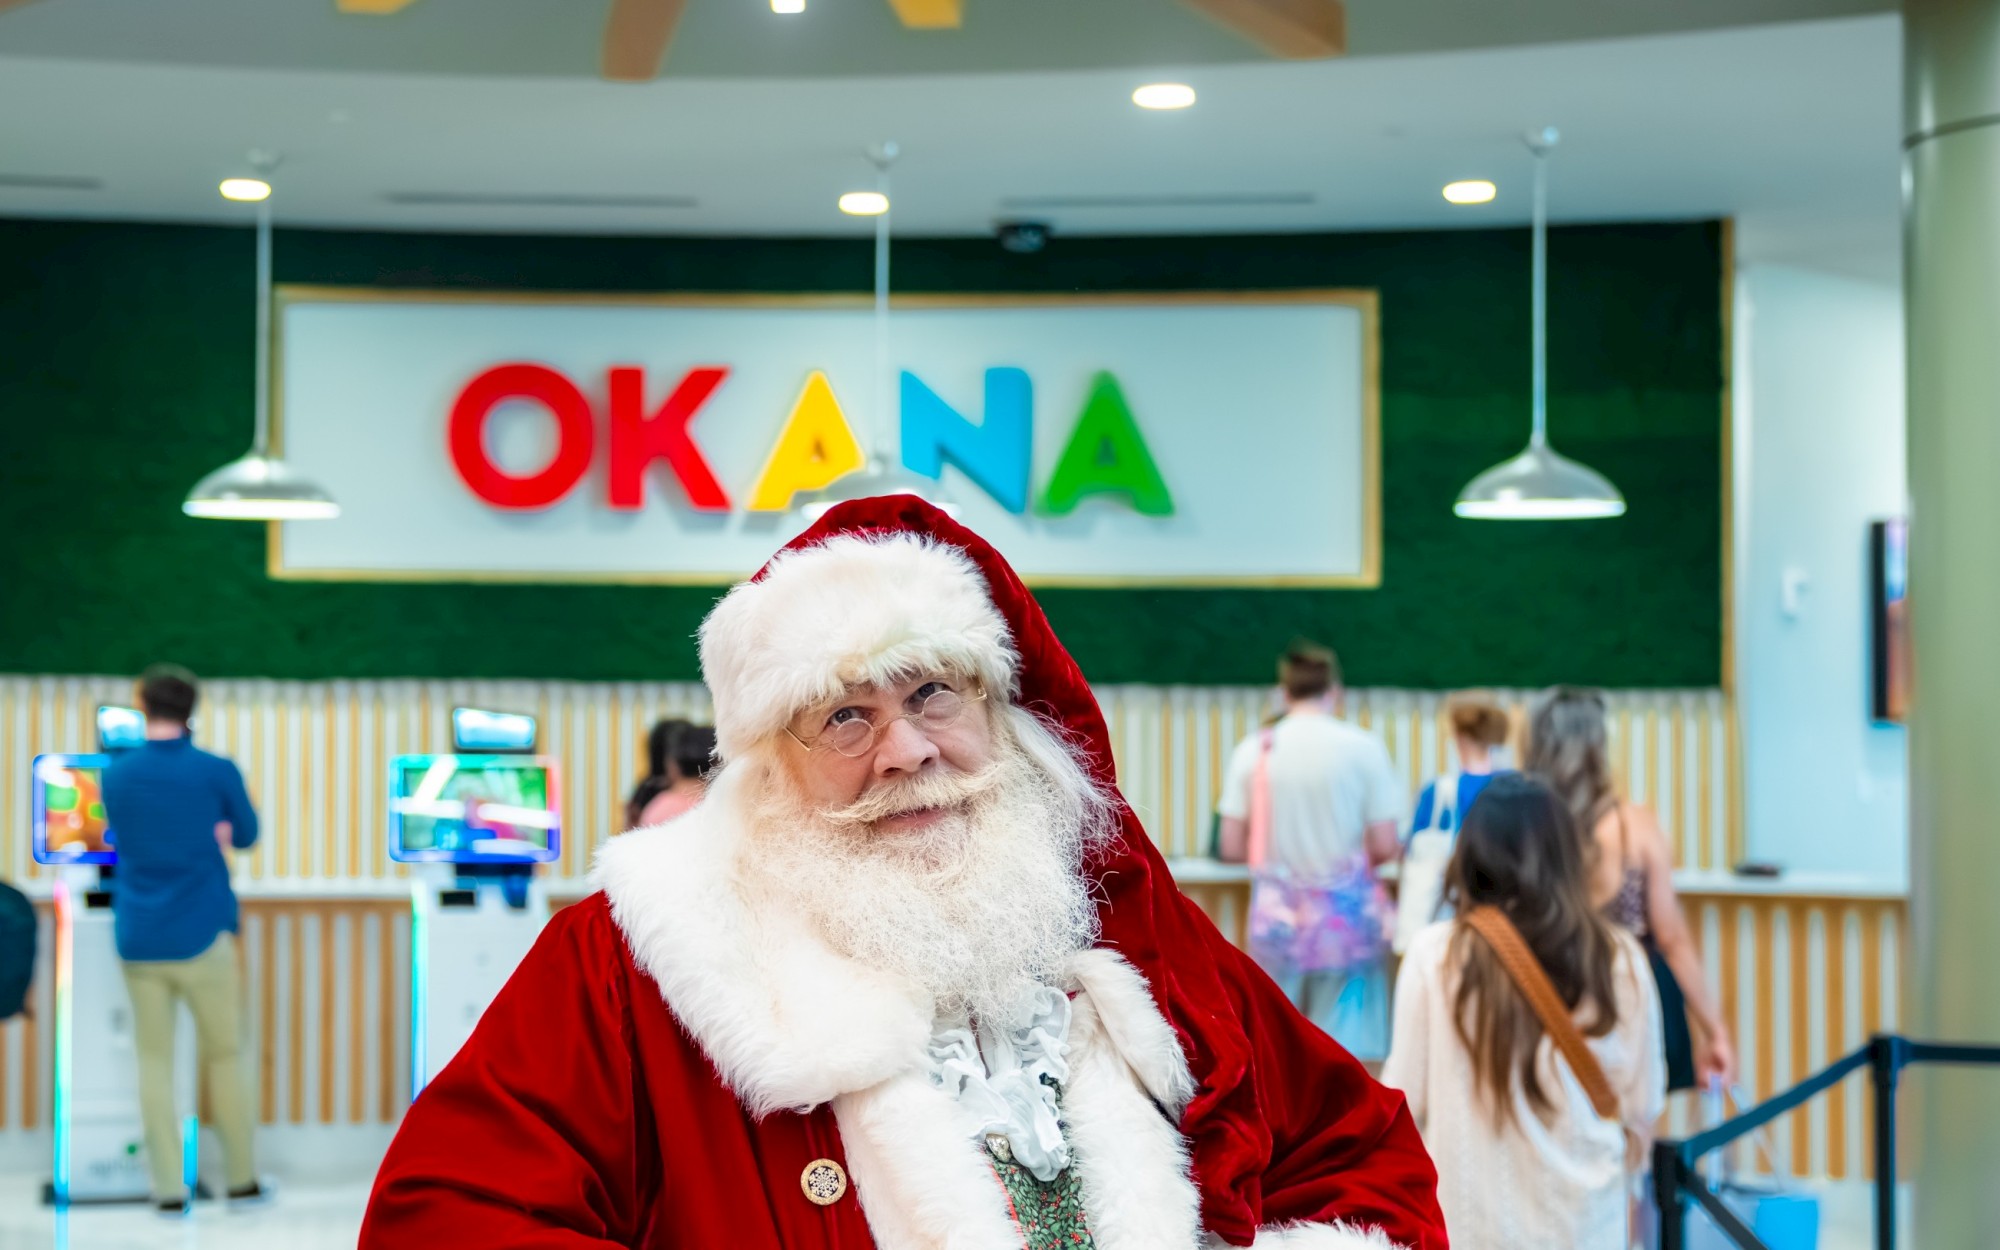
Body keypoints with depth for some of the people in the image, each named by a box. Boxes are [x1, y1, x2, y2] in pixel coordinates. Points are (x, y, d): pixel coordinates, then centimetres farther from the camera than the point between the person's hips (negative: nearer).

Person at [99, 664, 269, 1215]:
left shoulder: (114, 775, 3)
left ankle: (168, 1188, 2)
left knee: (155, 1061, 6)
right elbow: (245, 835, 10)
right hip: (202, 937, -2)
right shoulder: (217, 772, -6)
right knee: (225, 1055, 10)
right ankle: (241, 1179, 15)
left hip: (139, 939, 2)